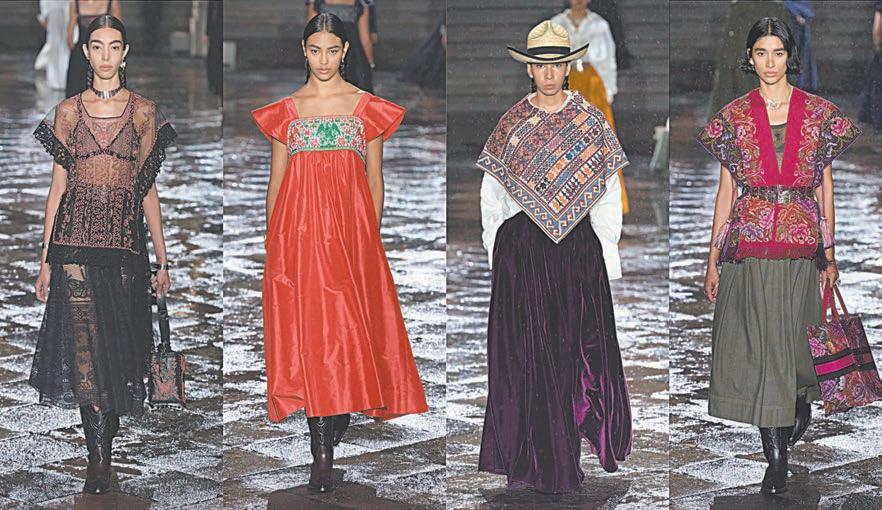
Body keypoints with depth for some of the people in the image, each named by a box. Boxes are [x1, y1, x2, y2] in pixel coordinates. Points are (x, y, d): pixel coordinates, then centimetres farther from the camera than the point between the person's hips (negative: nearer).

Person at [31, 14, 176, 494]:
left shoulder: (143, 112, 6)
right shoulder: (67, 112, 6)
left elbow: (148, 189, 9)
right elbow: (57, 187, 7)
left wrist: (163, 260, 7)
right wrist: (45, 260, 3)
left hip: (124, 241, 0)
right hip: (75, 241, 0)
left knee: (118, 349, 1)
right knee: (85, 350, -5)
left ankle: (102, 451, 12)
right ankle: (98, 459, 1)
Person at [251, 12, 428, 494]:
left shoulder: (367, 107, 8)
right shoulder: (284, 111, 10)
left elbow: (375, 179, 10)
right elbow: (275, 182, 13)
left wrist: (372, 235, 6)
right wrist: (272, 241, 9)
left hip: (350, 225, 0)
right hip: (298, 226, 0)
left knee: (348, 326, -6)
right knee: (308, 330, -5)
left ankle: (337, 421, 11)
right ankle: (322, 452, -3)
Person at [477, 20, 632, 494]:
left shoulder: (590, 121, 4)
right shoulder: (512, 122, 5)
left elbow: (608, 192, 4)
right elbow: (491, 194, 9)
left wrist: (608, 251, -1)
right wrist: (495, 250, 4)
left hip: (577, 244, 0)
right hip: (521, 246, 0)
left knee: (578, 340, 1)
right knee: (525, 345, 1)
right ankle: (532, 456, 9)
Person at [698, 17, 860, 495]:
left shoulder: (818, 113, 4)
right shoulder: (734, 116, 4)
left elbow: (824, 187, 7)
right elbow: (726, 190, 7)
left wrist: (829, 253, 5)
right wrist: (713, 259, 4)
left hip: (802, 244, 0)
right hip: (749, 245, 0)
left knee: (794, 342, 5)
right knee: (760, 345, -3)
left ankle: (802, 403, 37)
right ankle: (776, 454, 1)